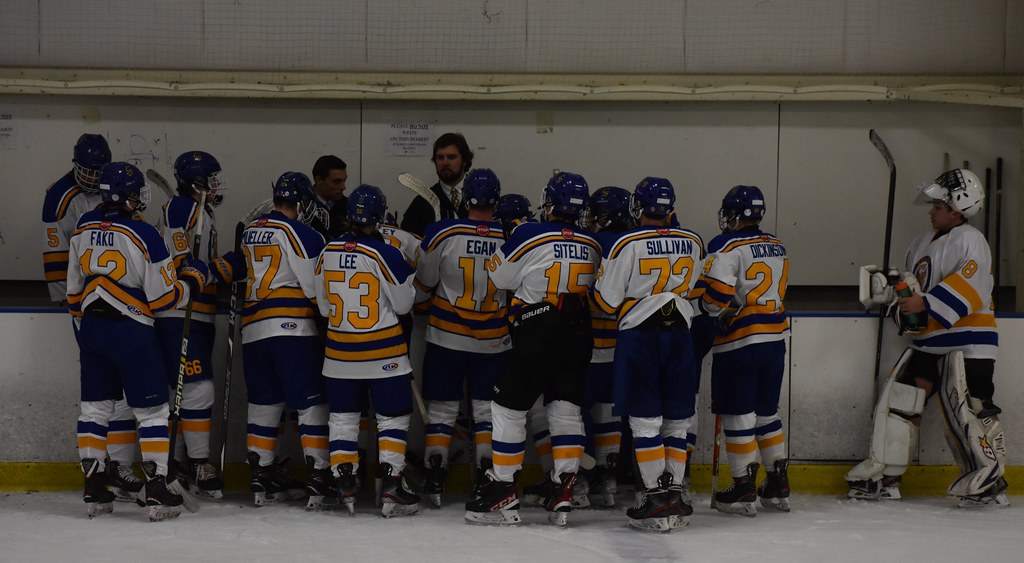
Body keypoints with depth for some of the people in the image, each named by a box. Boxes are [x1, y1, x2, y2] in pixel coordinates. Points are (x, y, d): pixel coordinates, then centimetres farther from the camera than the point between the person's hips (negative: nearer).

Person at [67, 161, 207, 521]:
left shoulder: (83, 228, 3)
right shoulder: (143, 235, -16)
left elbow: (74, 288, 12)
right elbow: (163, 298, -12)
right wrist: (192, 278, 5)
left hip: (92, 328, 6)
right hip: (130, 331, -6)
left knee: (94, 408, 13)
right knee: (151, 411, 2)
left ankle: (94, 490, 14)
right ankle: (157, 493, -2)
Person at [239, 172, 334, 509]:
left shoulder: (250, 232, 16)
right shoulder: (299, 232, -7)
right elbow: (317, 287, -10)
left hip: (253, 329, 7)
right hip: (292, 328, -7)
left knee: (264, 404, 12)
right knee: (311, 403, -4)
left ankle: (262, 481, 12)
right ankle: (319, 483, -8)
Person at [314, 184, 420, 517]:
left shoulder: (328, 253, -1)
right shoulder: (385, 254, -16)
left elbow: (323, 306, 9)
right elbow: (403, 303, -7)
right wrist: (407, 277, 10)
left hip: (339, 350, 4)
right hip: (383, 350, -4)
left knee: (343, 416, 14)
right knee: (393, 417, 6)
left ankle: (345, 485, 9)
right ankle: (391, 489, -1)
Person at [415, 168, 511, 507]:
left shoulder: (442, 234, -13)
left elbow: (423, 283, -1)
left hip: (446, 337, -1)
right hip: (494, 341, 1)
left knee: (442, 409, 8)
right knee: (487, 410, 9)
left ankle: (435, 479, 6)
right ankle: (488, 479, 5)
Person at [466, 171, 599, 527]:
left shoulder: (529, 236, -11)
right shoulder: (592, 246, 4)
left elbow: (499, 277, 1)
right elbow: (596, 289, 13)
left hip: (537, 337, -5)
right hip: (578, 339, 5)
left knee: (508, 407, 4)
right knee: (566, 411, 10)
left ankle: (502, 490, 4)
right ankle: (561, 496, 3)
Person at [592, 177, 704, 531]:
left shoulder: (627, 244, -11)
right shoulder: (692, 243, 3)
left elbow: (607, 301, -7)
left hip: (639, 337, -4)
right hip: (679, 334, 4)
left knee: (645, 422, -1)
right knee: (676, 421, 11)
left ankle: (657, 500, -6)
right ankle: (674, 494, 11)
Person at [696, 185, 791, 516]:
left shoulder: (727, 246, -12)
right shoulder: (777, 247, 13)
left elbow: (713, 293, -19)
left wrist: (720, 316, -1)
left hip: (739, 343, -7)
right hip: (775, 339, 7)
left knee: (738, 415, -1)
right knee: (766, 413, 16)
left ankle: (743, 489, 0)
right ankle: (778, 485, 18)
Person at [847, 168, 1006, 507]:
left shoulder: (970, 241, -10)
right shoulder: (924, 243, 17)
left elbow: (970, 288, -25)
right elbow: (912, 289, 25)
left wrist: (926, 305, -30)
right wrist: (887, 290, 5)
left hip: (966, 342, -9)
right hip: (927, 341, 9)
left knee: (967, 409, -13)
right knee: (897, 398, 4)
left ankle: (989, 480, -5)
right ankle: (884, 475, 10)